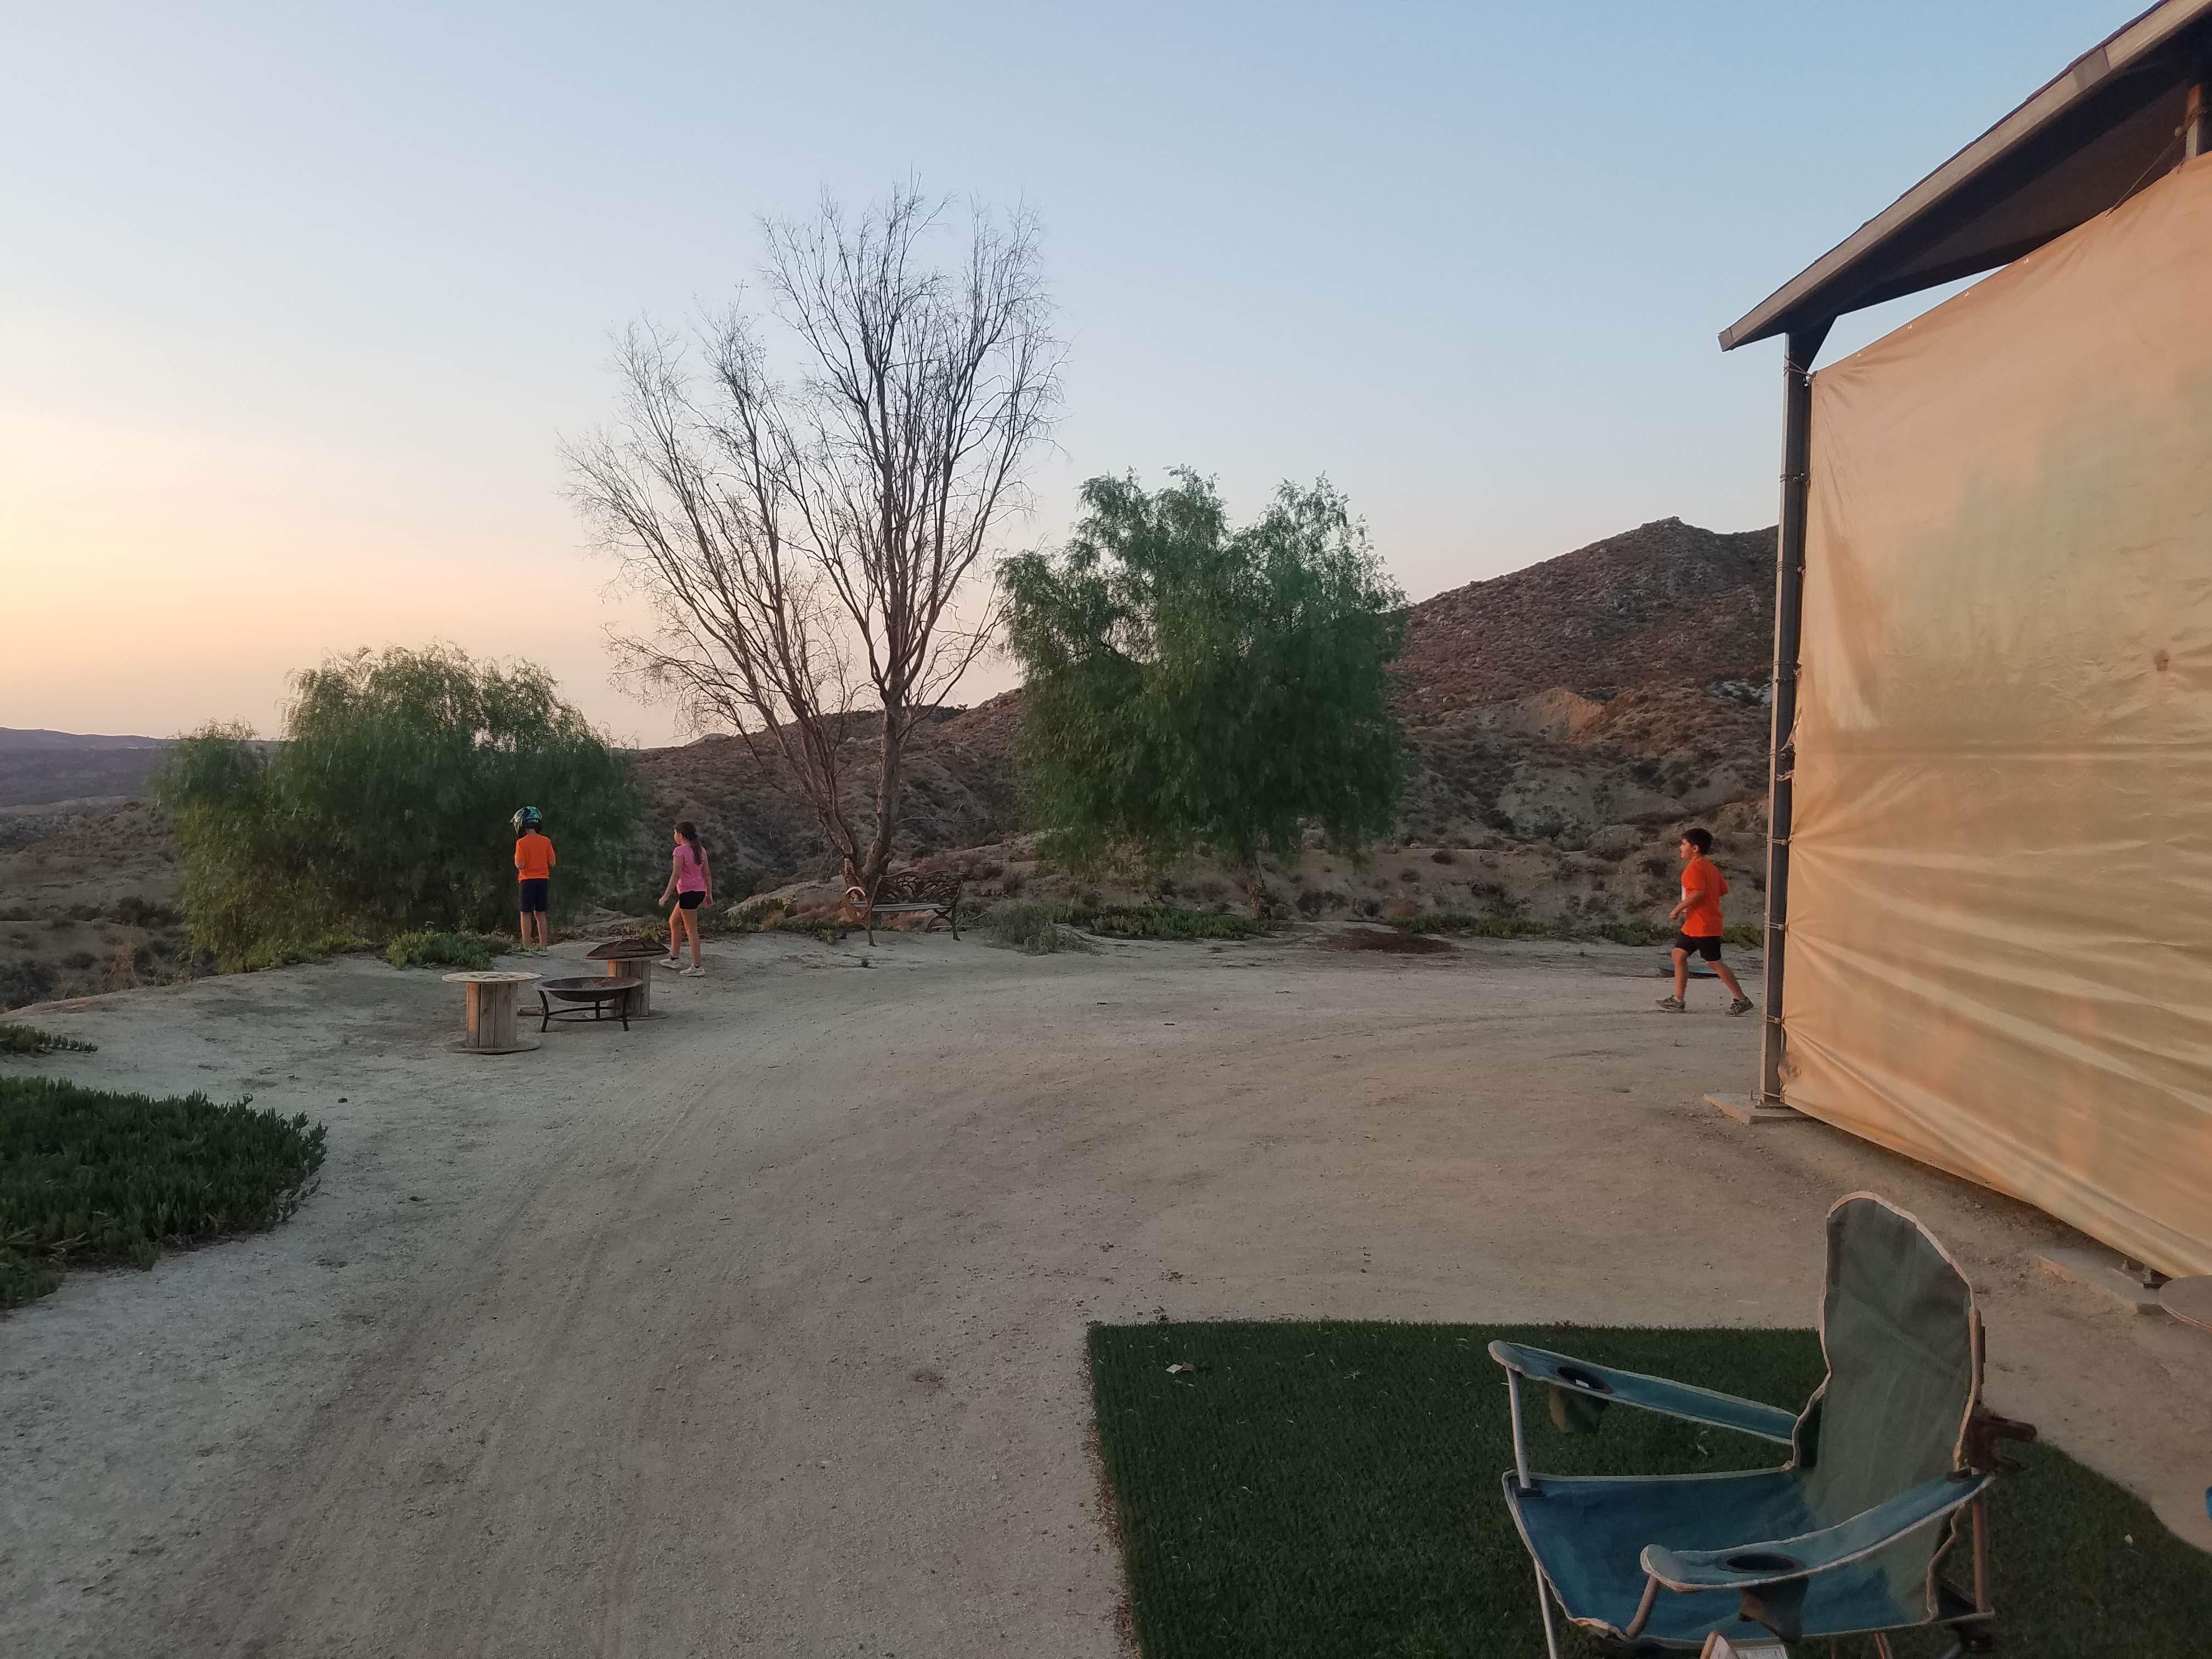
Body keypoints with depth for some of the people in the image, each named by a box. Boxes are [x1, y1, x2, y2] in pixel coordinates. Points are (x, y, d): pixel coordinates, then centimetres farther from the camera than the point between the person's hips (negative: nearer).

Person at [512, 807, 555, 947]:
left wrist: (516, 858, 6)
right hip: (543, 879, 4)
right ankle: (543, 944, 13)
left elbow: (520, 865, -14)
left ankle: (527, 945, -2)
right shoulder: (546, 841, 2)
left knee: (526, 914, 1)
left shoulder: (521, 843, -10)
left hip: (528, 880, -4)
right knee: (540, 914, 12)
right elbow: (552, 863, 2)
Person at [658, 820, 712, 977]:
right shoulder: (701, 850, 10)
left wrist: (666, 896, -14)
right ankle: (675, 958, 27)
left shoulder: (680, 851, -12)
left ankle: (697, 966, 0)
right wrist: (709, 893, 19)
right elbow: (707, 874, 12)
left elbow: (676, 875, -17)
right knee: (674, 922, 22)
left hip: (688, 893, -8)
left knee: (691, 930, -3)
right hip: (700, 892, 8)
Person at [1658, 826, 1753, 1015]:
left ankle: (1742, 1000, 2)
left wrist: (1678, 909, -19)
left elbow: (1698, 892, -28)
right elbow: (1724, 889, 16)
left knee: (1714, 962, -4)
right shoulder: (1710, 866, 14)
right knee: (1679, 954, 11)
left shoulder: (1694, 867, -16)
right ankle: (1679, 999, 12)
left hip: (1703, 925, -11)